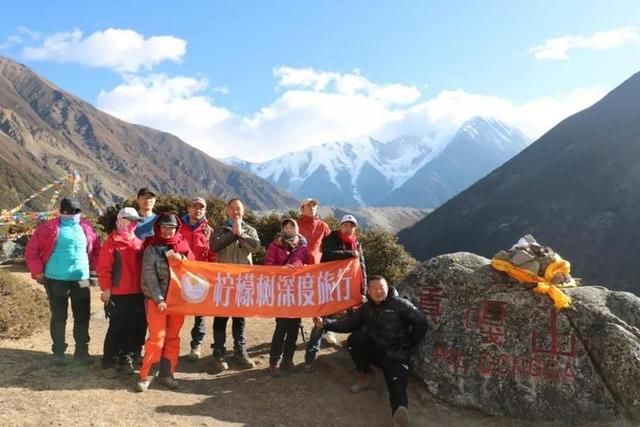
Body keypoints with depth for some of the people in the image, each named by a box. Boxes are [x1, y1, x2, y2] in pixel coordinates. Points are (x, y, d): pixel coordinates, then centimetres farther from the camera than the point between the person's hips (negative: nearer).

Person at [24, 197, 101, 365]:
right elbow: (31, 251, -1)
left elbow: (96, 248, 16)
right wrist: (38, 272, -4)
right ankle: (58, 352, 21)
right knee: (59, 317, 7)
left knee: (82, 316, 6)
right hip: (56, 279, -3)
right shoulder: (49, 228, -5)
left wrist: (94, 268, 8)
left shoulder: (86, 227, 5)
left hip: (81, 279, 3)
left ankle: (81, 351, 19)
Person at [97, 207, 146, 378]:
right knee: (116, 329, 0)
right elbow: (104, 268, -11)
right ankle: (108, 362, 13)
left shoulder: (138, 243, 11)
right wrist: (106, 289, -14)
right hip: (118, 294, -6)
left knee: (136, 328, 9)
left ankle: (126, 358, 24)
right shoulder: (112, 242, -7)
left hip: (137, 293, 6)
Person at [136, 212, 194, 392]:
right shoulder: (152, 248, -3)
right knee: (157, 337, -7)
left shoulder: (182, 246, 8)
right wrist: (158, 299, -16)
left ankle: (166, 374, 18)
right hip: (157, 299, -4)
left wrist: (181, 259, -11)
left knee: (173, 337, 8)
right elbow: (149, 275, -9)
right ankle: (145, 375, 5)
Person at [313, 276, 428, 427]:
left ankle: (400, 410, -61)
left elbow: (421, 321, -8)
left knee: (396, 381, -31)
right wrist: (325, 323, -8)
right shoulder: (366, 308, 10)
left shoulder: (400, 304, -7)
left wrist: (409, 344, -1)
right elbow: (349, 323, 5)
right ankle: (365, 376, -2)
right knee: (355, 339, -20)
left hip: (396, 353, -5)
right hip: (375, 349, 5)